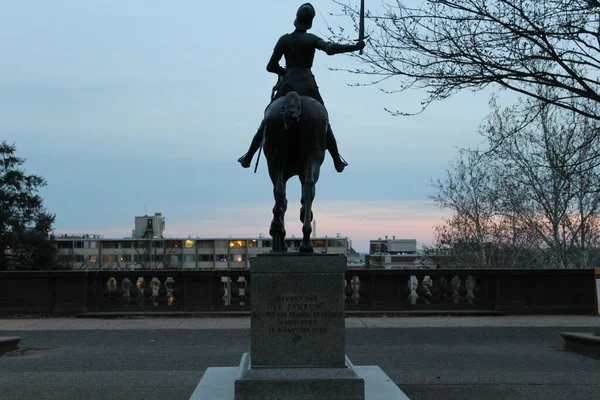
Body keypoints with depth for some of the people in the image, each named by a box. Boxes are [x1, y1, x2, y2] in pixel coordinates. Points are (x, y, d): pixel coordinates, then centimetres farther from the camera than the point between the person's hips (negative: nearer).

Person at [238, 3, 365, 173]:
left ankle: (248, 156, 10)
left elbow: (270, 67, 6)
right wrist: (354, 47, -16)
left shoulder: (284, 39, 5)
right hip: (307, 84, -1)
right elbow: (331, 49, -20)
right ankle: (337, 161, 14)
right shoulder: (311, 39, 0)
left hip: (287, 84, 1)